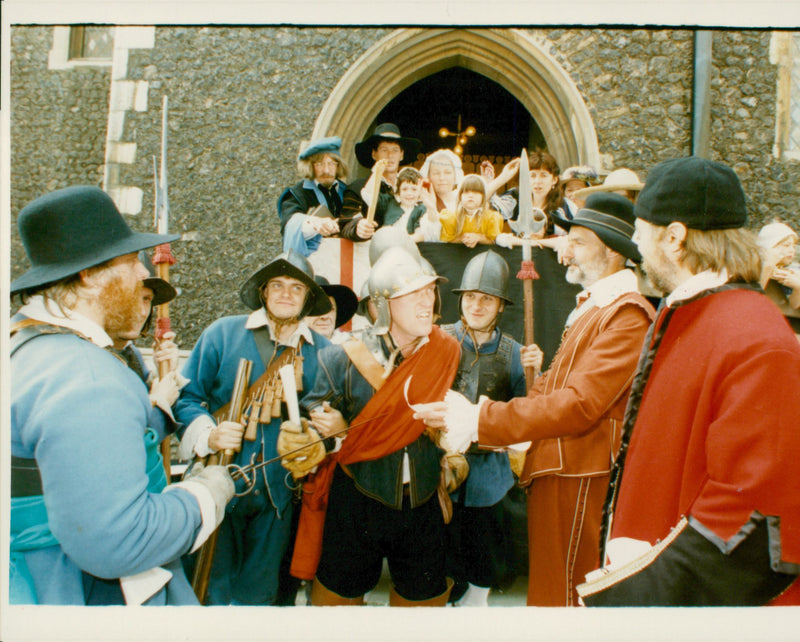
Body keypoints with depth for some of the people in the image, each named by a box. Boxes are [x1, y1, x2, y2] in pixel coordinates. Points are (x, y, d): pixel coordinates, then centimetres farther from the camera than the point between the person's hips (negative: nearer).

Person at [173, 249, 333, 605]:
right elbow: (187, 396, -1)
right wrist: (208, 434, -18)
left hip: (279, 492, 2)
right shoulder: (222, 333, -4)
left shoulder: (321, 350, 2)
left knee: (259, 591, 19)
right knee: (211, 587, 12)